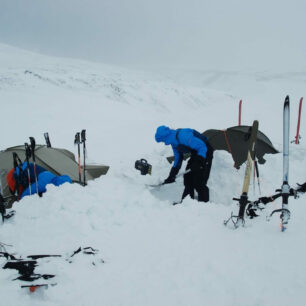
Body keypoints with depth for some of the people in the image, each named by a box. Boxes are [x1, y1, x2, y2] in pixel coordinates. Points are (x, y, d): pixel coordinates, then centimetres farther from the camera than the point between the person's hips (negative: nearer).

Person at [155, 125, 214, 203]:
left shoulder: (183, 136, -30)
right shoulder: (174, 142, 2)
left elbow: (202, 147, -28)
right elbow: (178, 159, 13)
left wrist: (198, 162, -32)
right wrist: (172, 175, 10)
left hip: (205, 153, -10)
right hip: (195, 154, 10)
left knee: (199, 183, -13)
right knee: (188, 179, 12)